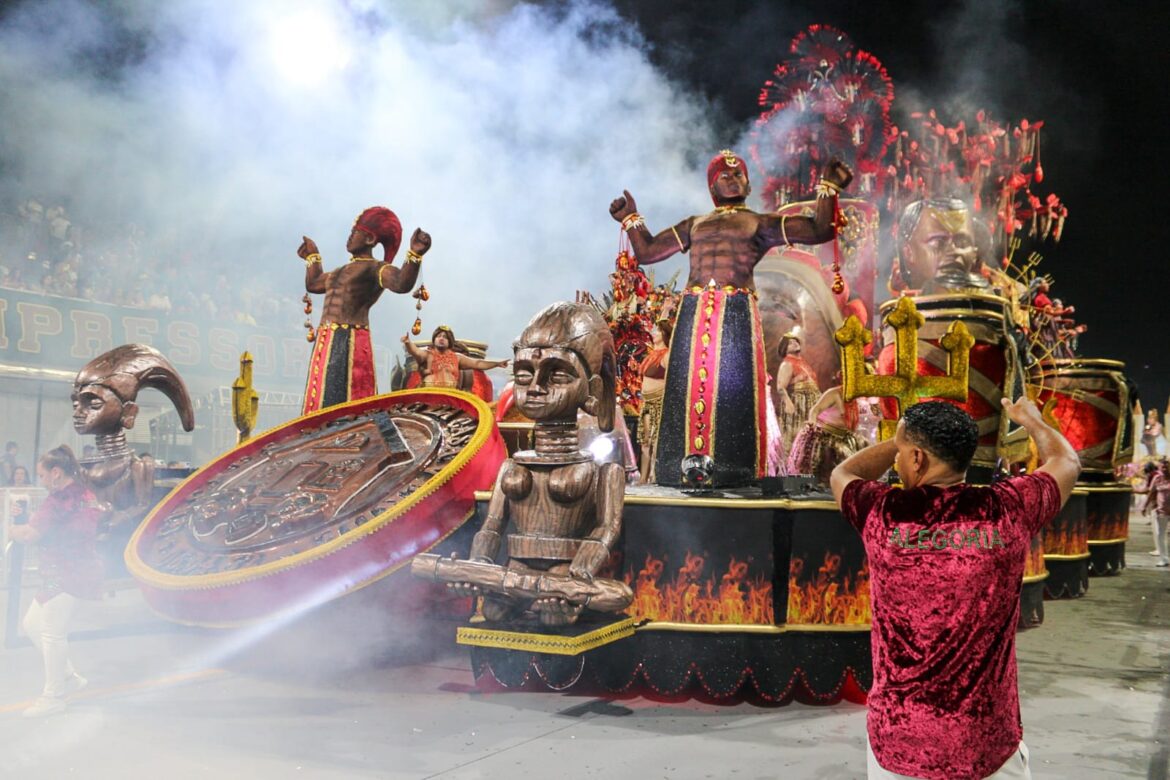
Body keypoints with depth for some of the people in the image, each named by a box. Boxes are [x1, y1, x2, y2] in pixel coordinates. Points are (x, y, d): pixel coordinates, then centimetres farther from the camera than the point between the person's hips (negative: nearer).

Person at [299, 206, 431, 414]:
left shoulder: (375, 269, -5)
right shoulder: (343, 270, 24)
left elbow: (402, 284, -27)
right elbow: (313, 284, 42)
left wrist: (415, 255, -43)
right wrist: (313, 257, 51)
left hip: (349, 345, -9)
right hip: (324, 344, 9)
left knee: (341, 401, -15)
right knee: (322, 406, 8)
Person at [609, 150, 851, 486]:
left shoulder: (761, 223, 14)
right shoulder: (694, 225, 25)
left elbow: (819, 231, 6)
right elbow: (646, 252, 26)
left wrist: (829, 189, -2)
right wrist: (631, 219, 19)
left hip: (737, 316, -3)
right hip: (693, 316, 3)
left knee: (732, 389, -5)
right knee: (689, 387, 0)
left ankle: (731, 472, -1)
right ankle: (688, 469, 6)